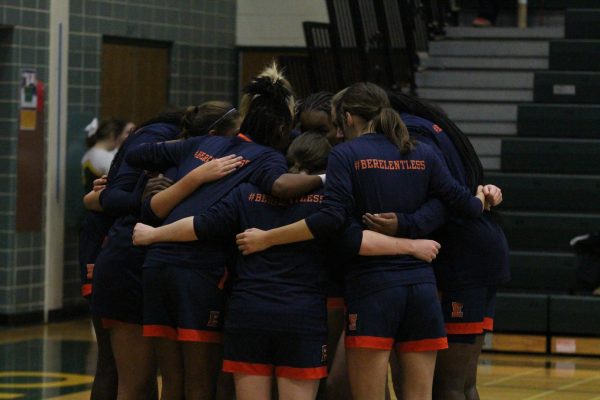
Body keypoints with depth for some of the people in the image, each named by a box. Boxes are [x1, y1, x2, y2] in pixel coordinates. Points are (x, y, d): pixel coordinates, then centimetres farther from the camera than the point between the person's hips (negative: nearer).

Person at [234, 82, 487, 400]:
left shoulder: (346, 155, -2)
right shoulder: (423, 155, 10)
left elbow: (330, 220, -15)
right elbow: (465, 206, 9)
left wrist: (266, 239, -10)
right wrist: (482, 198, 32)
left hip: (372, 283, -4)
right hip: (422, 284, 4)